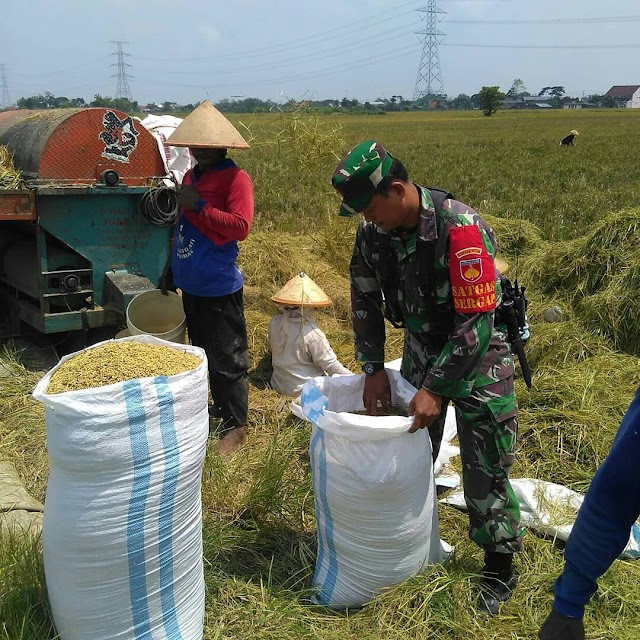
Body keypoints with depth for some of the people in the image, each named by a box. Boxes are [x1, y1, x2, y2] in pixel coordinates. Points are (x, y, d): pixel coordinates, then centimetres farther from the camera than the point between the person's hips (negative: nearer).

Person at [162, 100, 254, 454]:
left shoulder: (236, 178, -12)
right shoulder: (191, 176, 11)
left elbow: (241, 227, -22)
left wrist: (198, 206, -24)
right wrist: (171, 268, 23)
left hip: (219, 287, -8)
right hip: (190, 284, 9)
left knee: (226, 359, 1)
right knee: (202, 351, 21)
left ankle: (235, 425, 13)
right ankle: (217, 406, 38)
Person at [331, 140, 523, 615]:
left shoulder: (461, 229, -31)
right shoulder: (374, 232, -11)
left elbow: (476, 323, -29)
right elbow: (365, 301, 2)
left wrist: (436, 390, -26)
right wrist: (373, 370, -2)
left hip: (479, 353, -5)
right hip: (422, 345, 6)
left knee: (484, 467, 0)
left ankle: (500, 567, 19)